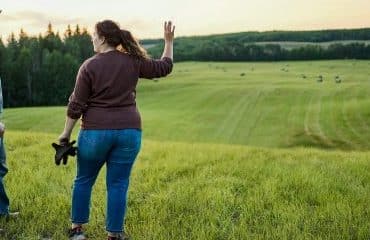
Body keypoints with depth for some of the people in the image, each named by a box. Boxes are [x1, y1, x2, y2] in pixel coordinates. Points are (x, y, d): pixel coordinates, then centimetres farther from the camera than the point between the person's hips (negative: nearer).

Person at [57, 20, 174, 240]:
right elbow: (164, 67, 13)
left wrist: (66, 133, 5)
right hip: (129, 131, 2)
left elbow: (76, 105, -5)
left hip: (96, 132, -2)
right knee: (118, 184, 7)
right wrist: (169, 42, 24)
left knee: (84, 180, 16)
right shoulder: (133, 62, 1)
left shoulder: (90, 66, -6)